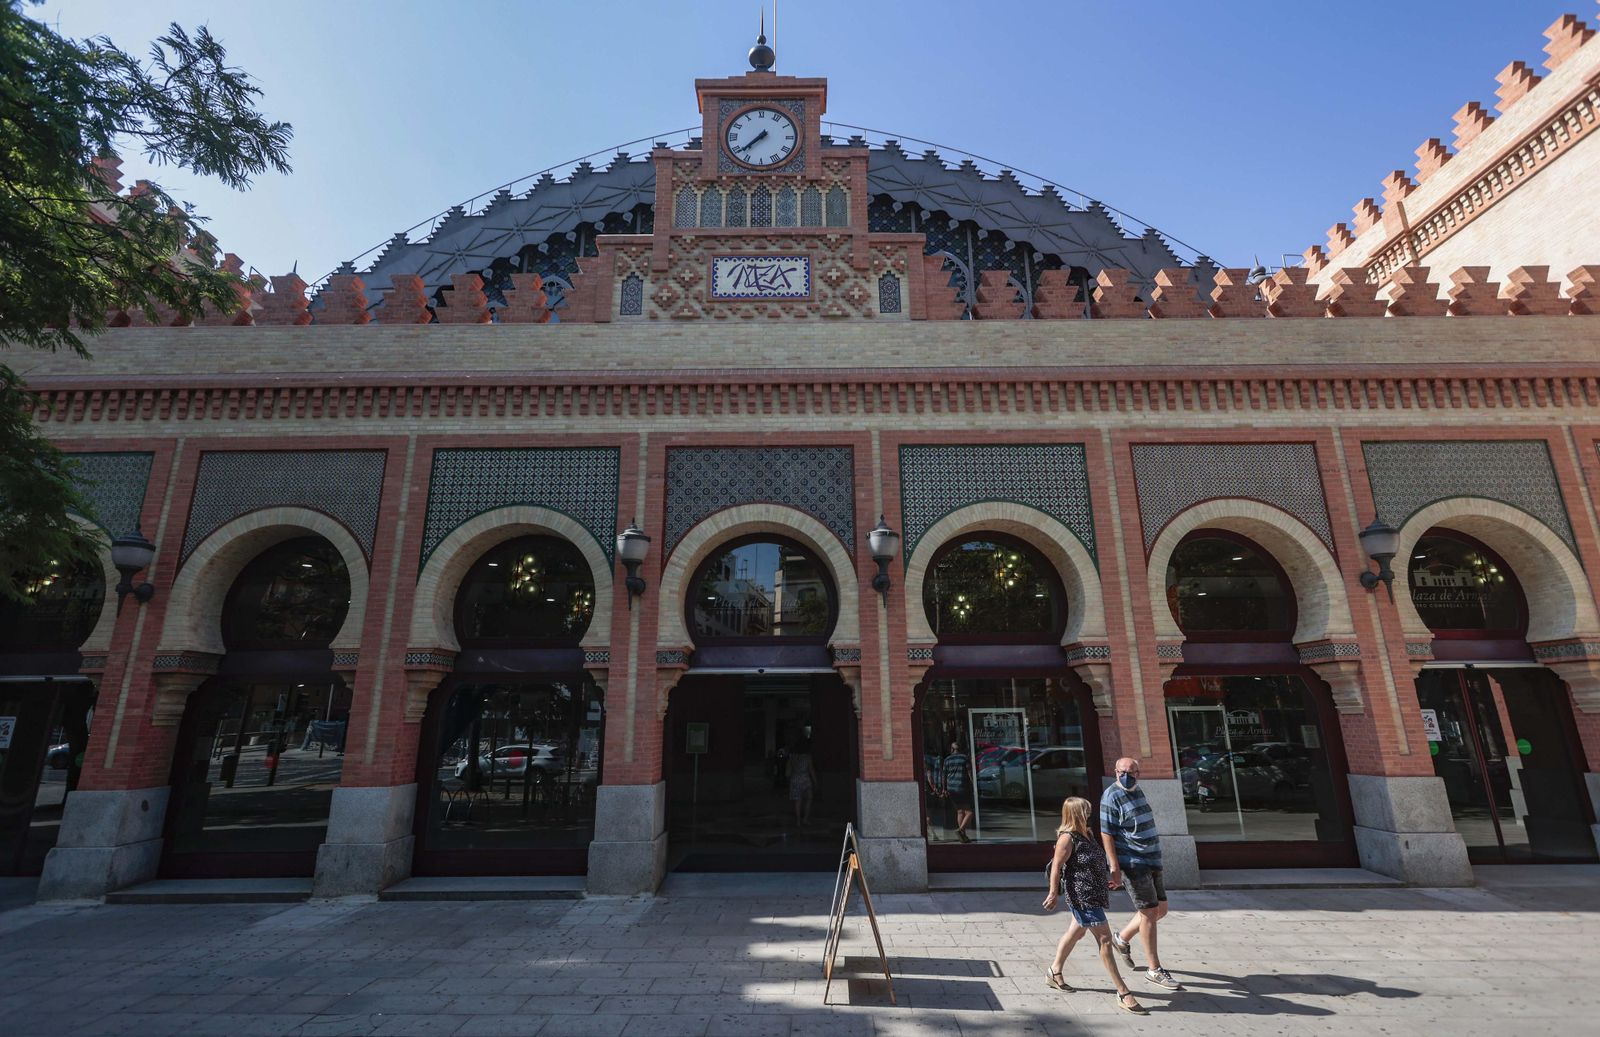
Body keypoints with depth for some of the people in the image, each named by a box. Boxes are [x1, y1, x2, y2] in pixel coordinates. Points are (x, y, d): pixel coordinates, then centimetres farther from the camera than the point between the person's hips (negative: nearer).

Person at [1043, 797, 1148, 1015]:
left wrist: (1107, 879, 28)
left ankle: (1054, 972, 37)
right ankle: (1123, 994, 2)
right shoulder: (1067, 838, -20)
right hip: (1082, 896, -10)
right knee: (1105, 939, -6)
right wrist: (1053, 893, -17)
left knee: (1076, 932, 21)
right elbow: (1057, 867, -18)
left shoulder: (1086, 835, 7)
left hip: (1094, 894, 10)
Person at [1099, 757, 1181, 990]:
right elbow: (1106, 833, -18)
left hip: (1150, 861, 9)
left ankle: (1122, 938, 31)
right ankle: (1154, 970, 10)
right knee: (1150, 912, -4)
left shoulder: (1137, 791, 10)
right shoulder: (1112, 796, -16)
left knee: (1160, 910, 14)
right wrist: (1115, 868, -21)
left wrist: (1154, 858, 22)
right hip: (1132, 863, -9)